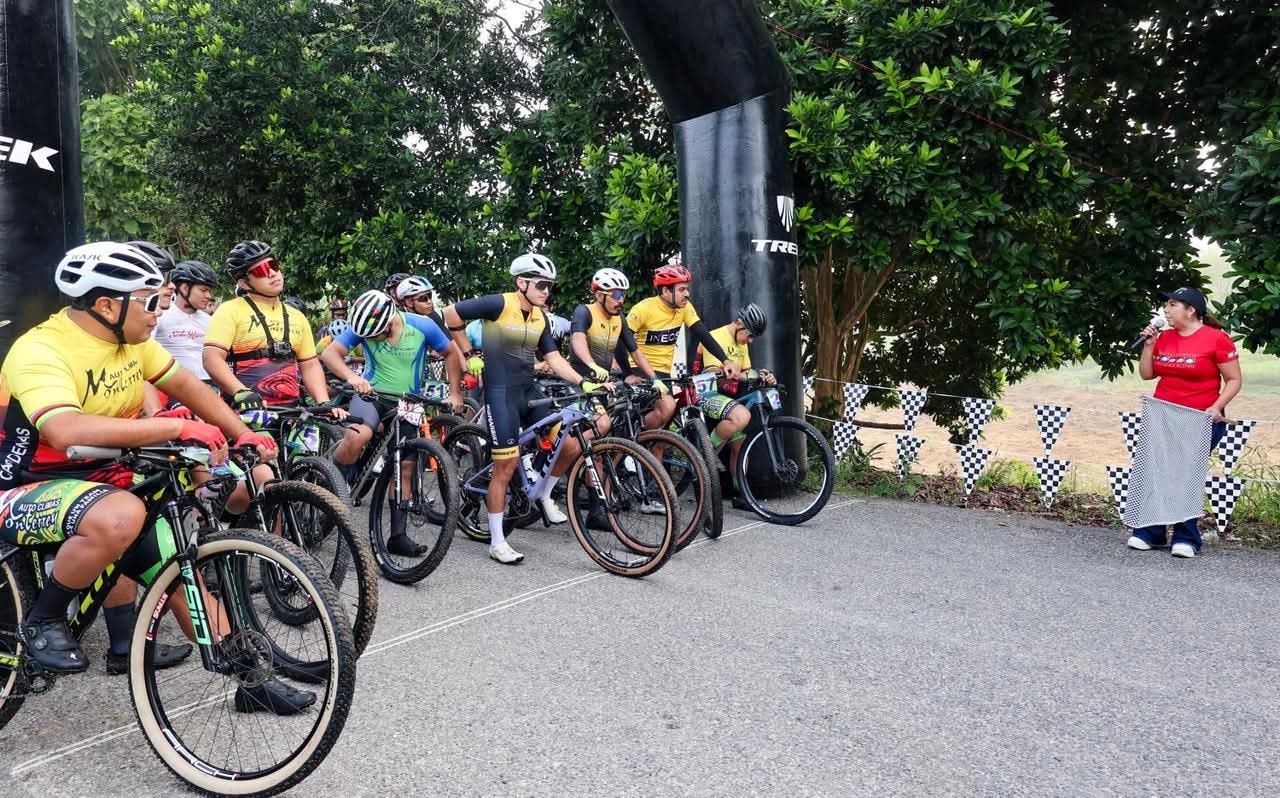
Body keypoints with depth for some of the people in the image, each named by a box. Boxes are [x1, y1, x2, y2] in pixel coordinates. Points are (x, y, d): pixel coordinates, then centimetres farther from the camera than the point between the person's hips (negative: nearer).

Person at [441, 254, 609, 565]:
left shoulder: (540, 318, 8)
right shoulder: (499, 304, -12)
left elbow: (554, 359, 6)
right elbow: (451, 314, -7)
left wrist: (584, 383, -6)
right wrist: (469, 355, -3)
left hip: (529, 392, 7)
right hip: (501, 392, -7)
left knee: (570, 445, 0)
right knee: (506, 466, -7)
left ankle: (544, 496, 27)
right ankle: (497, 542, 6)